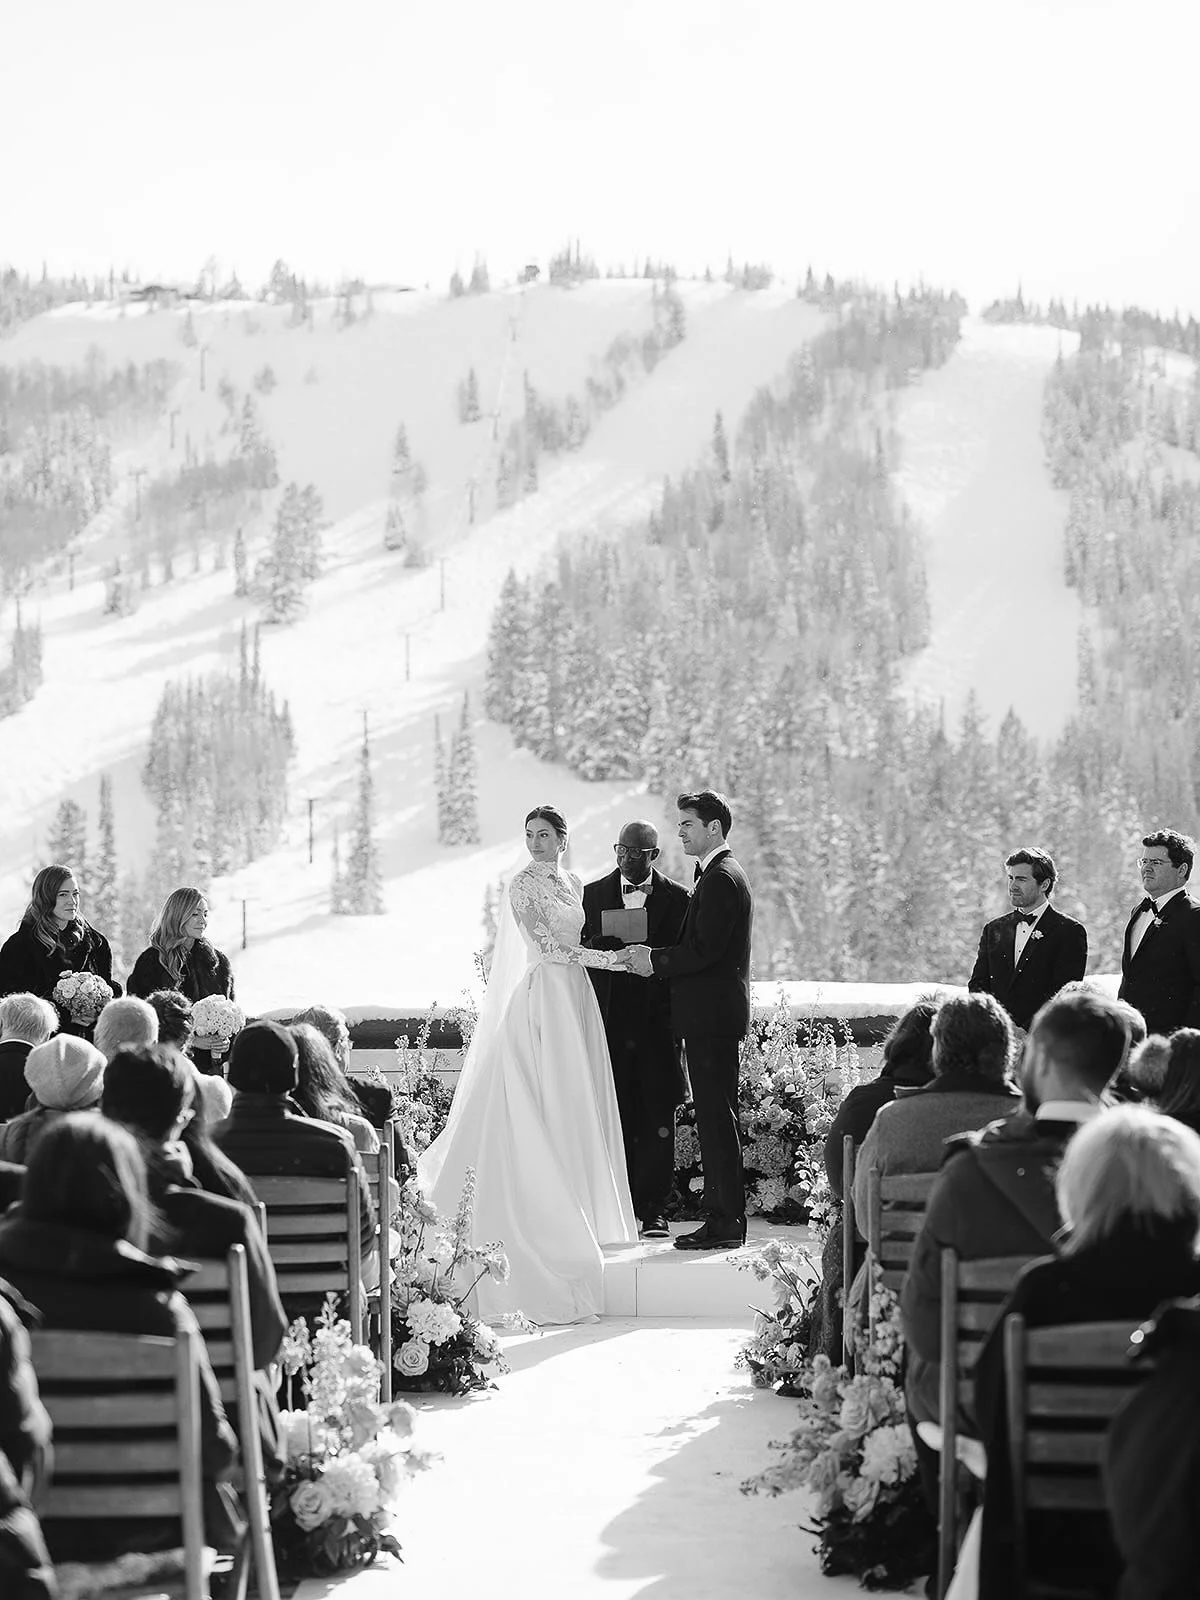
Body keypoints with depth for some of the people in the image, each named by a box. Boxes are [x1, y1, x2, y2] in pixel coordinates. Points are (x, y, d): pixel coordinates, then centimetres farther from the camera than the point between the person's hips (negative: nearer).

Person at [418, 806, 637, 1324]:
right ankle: (546, 1218, -6)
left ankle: (577, 1215, 12)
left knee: (578, 1107, 7)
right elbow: (547, 947, -13)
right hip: (543, 997, -7)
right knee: (546, 1111, -9)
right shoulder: (522, 885, -7)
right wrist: (612, 957, -14)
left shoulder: (573, 884, 15)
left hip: (576, 997, 7)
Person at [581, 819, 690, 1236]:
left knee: (657, 1120, -2)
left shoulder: (676, 898, 6)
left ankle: (654, 1209, 4)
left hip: (657, 1021, -1)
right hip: (610, 1022, 1)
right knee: (615, 1119, 1)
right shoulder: (594, 894, 10)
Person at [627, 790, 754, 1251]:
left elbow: (703, 950, -21)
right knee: (714, 1117, 11)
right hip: (711, 1014, 11)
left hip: (712, 1017, -11)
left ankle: (726, 1221, -6)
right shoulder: (718, 875, 19)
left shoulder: (721, 879, -14)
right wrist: (655, 957, 9)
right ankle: (721, 1215, 15)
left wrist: (655, 961, -10)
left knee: (717, 1117, -8)